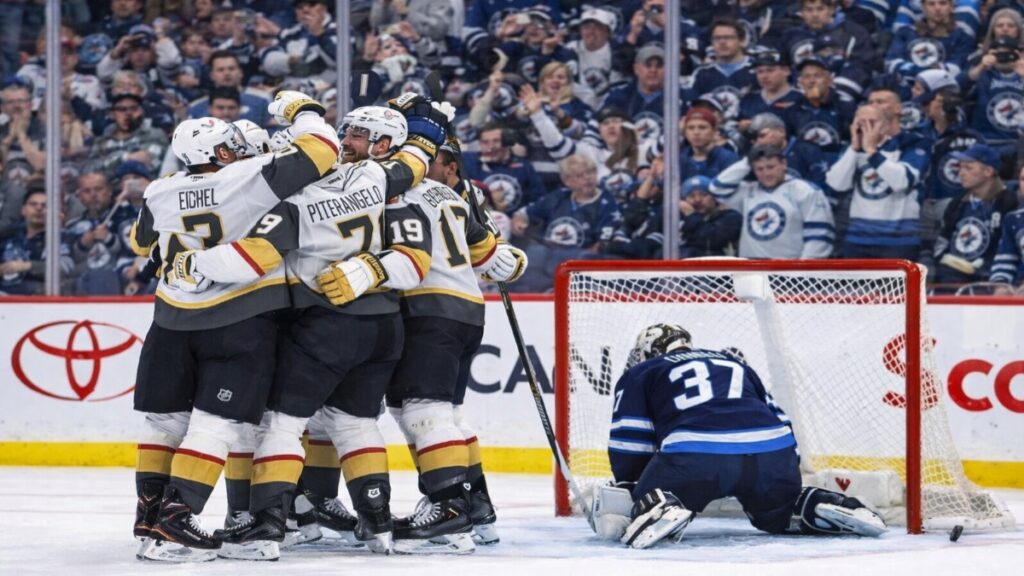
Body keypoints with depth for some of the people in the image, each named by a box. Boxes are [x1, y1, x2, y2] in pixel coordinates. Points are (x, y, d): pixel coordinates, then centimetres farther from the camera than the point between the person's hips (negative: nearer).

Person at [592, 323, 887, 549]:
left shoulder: (638, 375, 26)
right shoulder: (735, 363, 39)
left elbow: (629, 444, 16)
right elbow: (778, 422, 34)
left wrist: (627, 489, 27)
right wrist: (785, 483, 41)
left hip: (694, 458, -5)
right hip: (772, 455, 5)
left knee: (644, 499, 12)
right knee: (777, 513, 32)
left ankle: (657, 510, -21)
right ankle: (824, 506, 4)